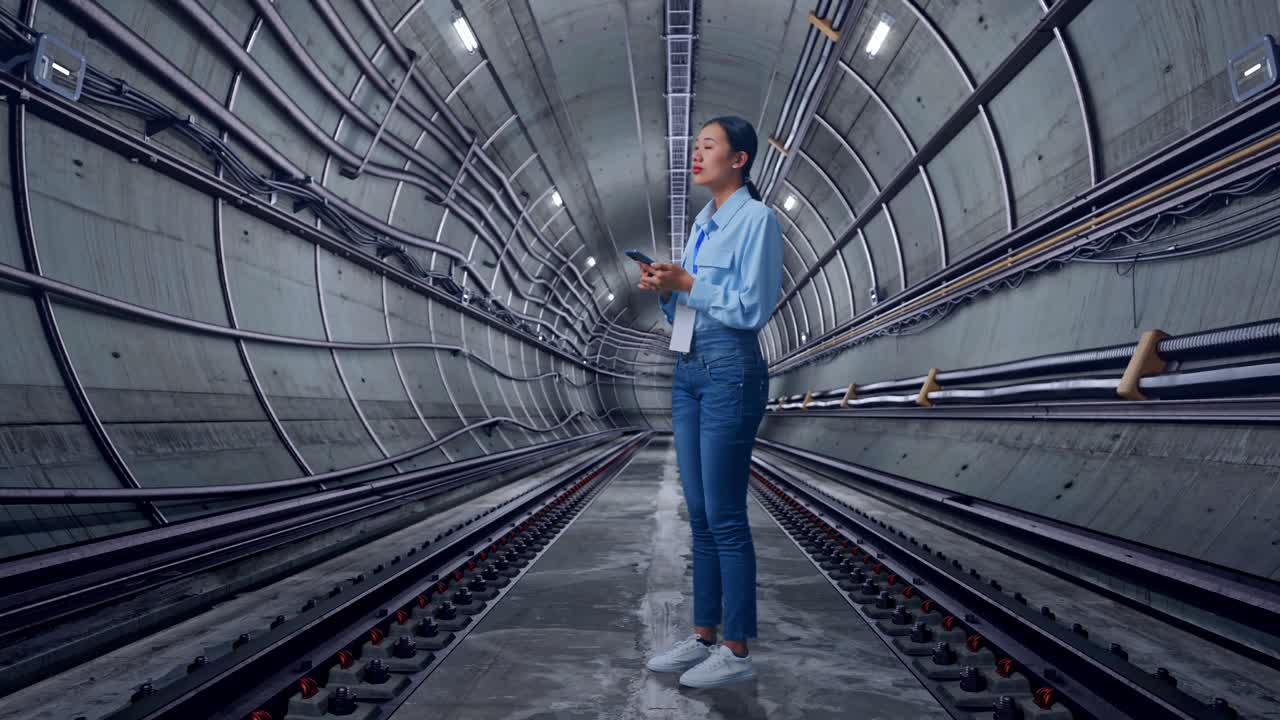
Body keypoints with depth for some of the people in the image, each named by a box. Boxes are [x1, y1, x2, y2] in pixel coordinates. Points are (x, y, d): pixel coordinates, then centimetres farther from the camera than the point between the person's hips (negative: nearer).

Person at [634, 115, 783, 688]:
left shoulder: (756, 218, -7)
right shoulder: (702, 223, 17)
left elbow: (753, 308, -15)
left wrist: (687, 284, -13)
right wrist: (664, 287, -1)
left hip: (731, 371, -8)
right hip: (688, 370, 8)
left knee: (725, 516, -4)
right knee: (699, 513, 11)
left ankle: (738, 651, 9)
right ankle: (703, 636, 22)